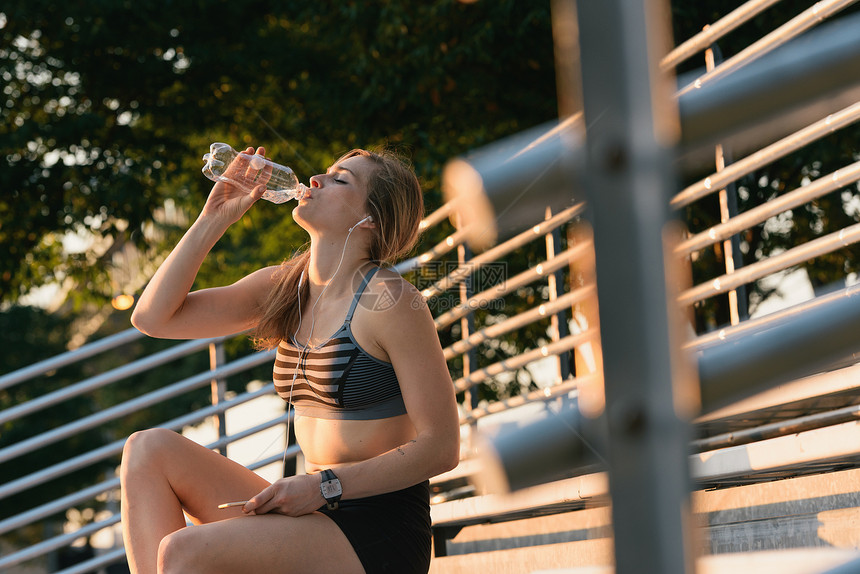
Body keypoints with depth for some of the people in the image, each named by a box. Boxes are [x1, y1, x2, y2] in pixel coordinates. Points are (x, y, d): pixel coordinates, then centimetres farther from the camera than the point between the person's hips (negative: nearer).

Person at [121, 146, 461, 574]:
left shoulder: (389, 301, -13)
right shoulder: (282, 288, 10)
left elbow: (441, 447, -13)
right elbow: (153, 317, 7)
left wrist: (324, 486, -18)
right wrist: (214, 218, 1)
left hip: (379, 535, -8)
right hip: (316, 512, 8)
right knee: (149, 448, -5)